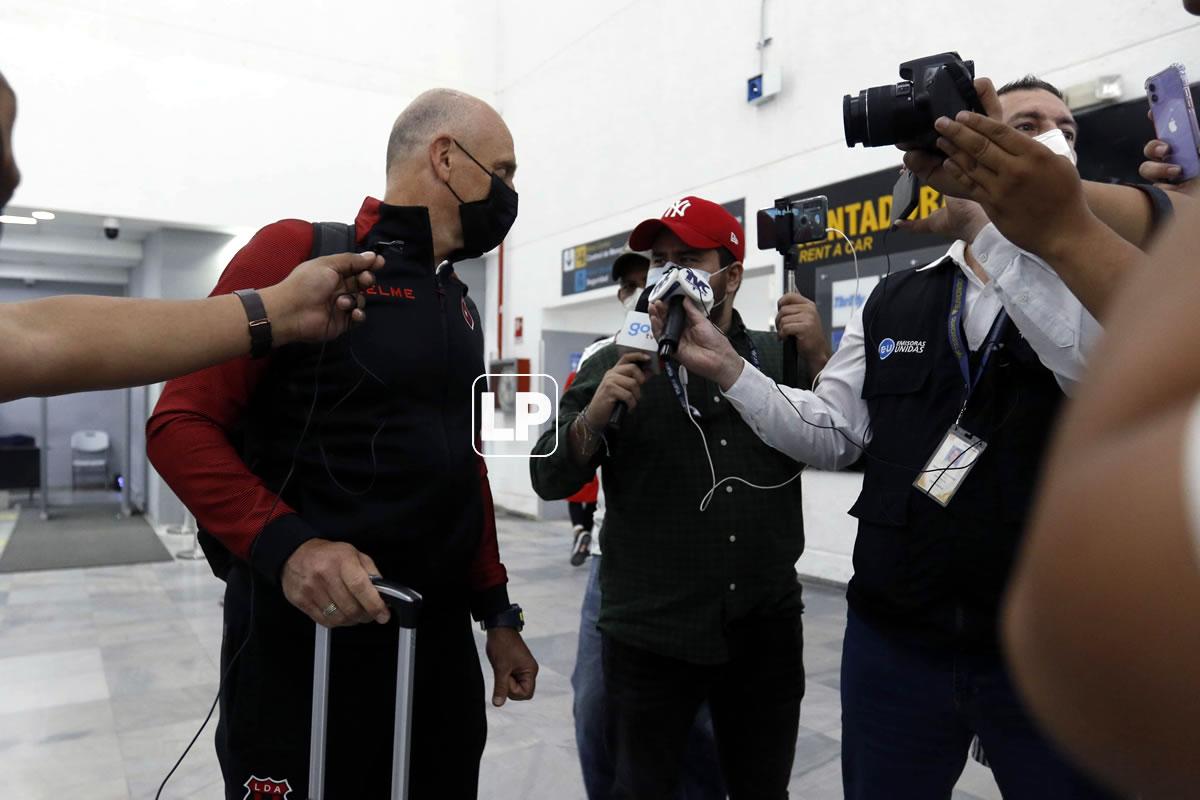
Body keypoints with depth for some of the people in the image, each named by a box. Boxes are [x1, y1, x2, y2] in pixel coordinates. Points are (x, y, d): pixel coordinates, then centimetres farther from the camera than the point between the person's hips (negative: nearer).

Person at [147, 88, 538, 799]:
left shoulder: (460, 306, 12)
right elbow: (182, 423, -12)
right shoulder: (302, 253, -8)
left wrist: (497, 612, 14)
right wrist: (286, 546, -26)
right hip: (304, 630, -6)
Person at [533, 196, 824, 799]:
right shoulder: (618, 366, -1)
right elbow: (548, 478, -5)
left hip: (766, 629, 2)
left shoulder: (780, 360, 4)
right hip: (651, 635, -2)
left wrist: (818, 357, -12)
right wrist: (592, 417, -23)